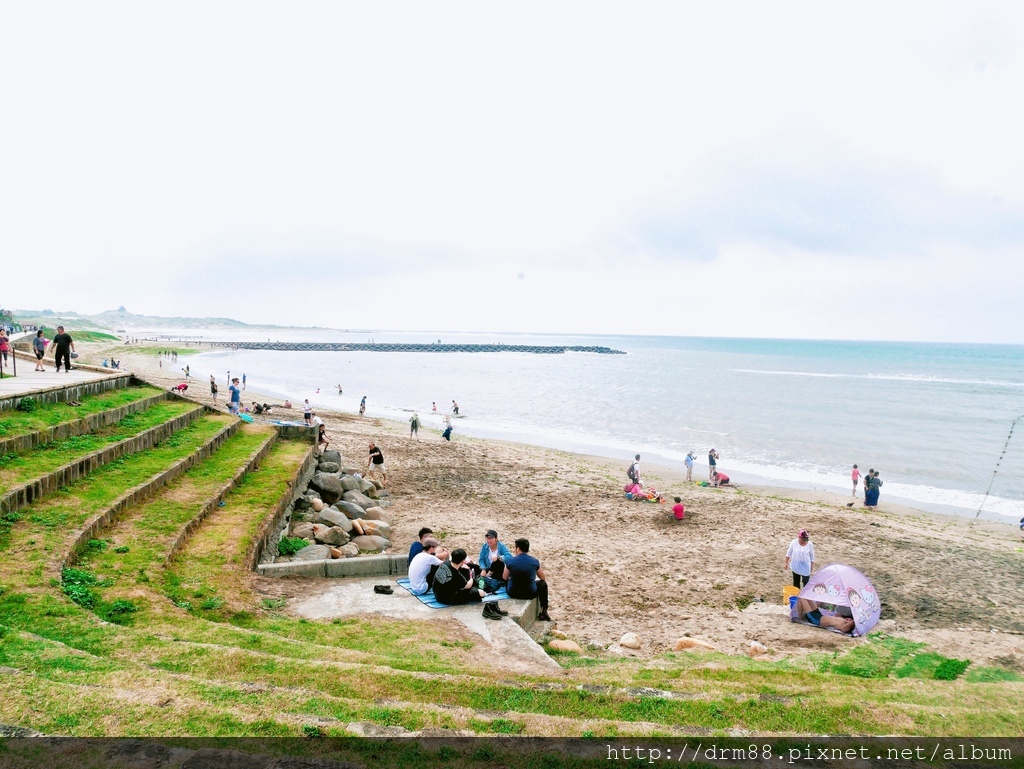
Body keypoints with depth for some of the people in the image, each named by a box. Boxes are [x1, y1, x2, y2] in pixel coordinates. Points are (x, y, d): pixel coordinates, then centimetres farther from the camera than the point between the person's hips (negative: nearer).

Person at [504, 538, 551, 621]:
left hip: (513, 594, 0)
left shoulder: (510, 561, -12)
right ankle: (543, 612, 29)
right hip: (530, 594, 0)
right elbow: (542, 578, 8)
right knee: (543, 584, 28)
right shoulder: (535, 561, -9)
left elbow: (504, 578, 4)